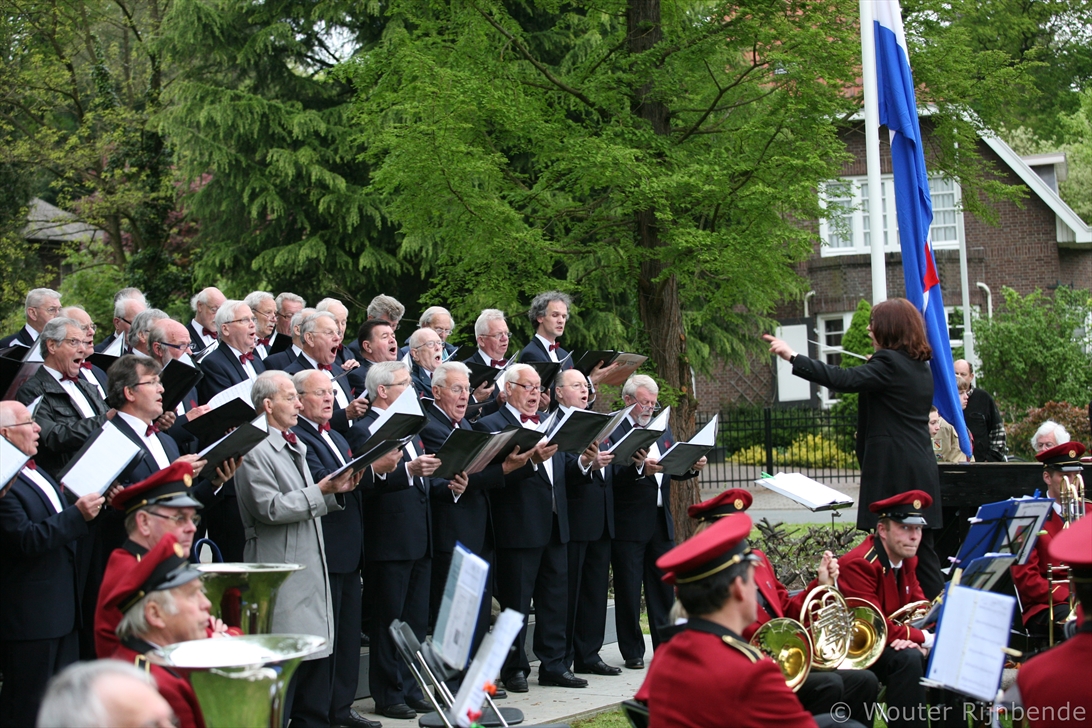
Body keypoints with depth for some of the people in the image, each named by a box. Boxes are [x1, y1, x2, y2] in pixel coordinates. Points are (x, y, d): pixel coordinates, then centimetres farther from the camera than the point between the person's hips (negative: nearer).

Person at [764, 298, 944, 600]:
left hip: (894, 473, -9)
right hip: (921, 471, 9)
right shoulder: (921, 367, 16)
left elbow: (844, 379, -22)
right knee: (921, 548, 11)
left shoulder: (889, 362, -12)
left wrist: (793, 357, -20)